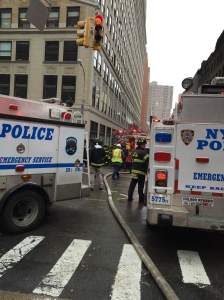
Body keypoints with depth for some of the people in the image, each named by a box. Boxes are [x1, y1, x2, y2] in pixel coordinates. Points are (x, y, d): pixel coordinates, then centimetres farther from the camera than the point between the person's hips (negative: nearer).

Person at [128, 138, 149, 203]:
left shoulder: (134, 151, 14)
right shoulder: (143, 152, -12)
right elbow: (147, 160, -21)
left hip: (134, 170, 7)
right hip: (141, 171, -7)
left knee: (132, 184, 13)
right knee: (140, 186, 1)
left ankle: (130, 197, 19)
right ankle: (141, 199, 9)